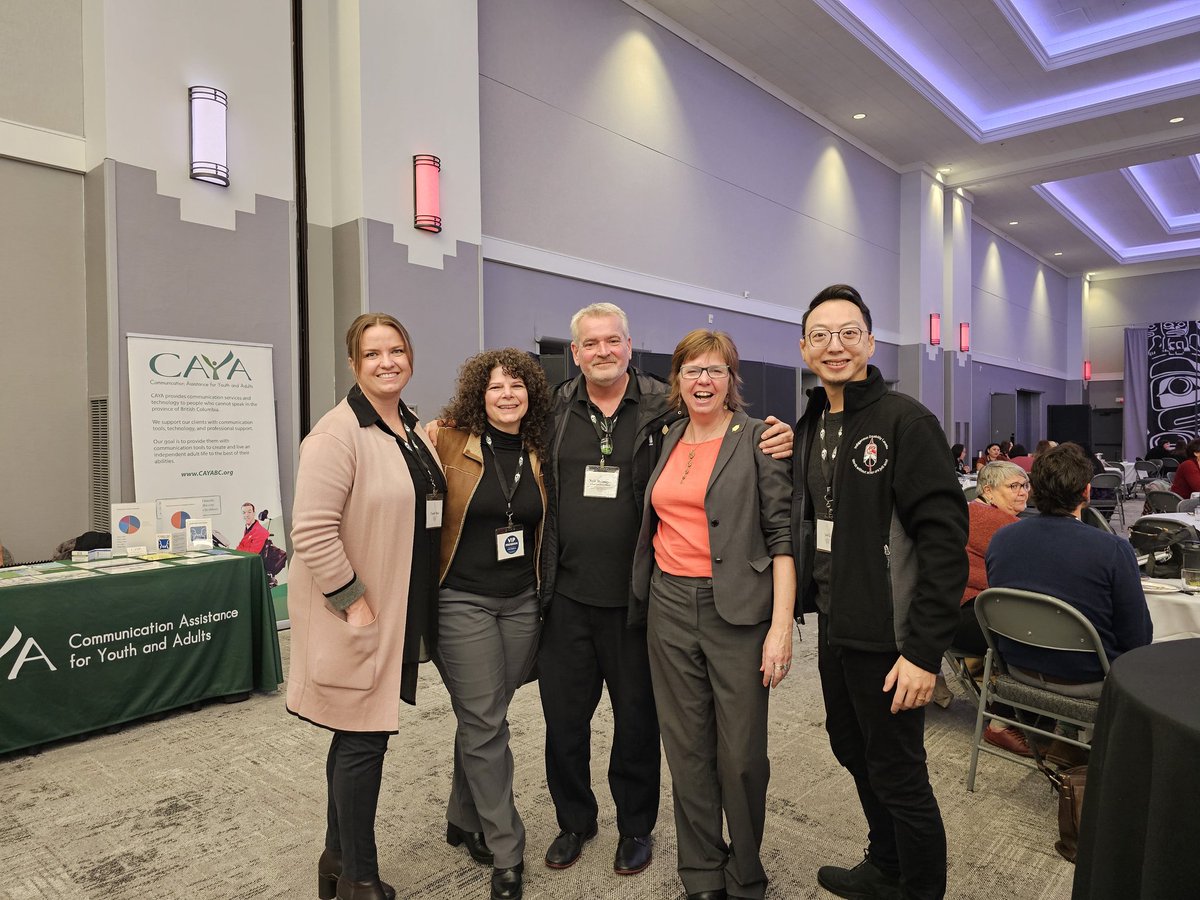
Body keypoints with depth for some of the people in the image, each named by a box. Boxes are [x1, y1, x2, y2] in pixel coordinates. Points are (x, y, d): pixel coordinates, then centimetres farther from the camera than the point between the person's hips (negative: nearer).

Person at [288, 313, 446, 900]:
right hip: (356, 615, -8)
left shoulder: (413, 431, 11)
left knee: (358, 735, 19)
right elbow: (312, 530, -22)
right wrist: (353, 601, -20)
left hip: (399, 611, 8)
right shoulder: (338, 433, -16)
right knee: (364, 740, 1)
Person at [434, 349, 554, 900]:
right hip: (463, 601, -4)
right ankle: (506, 851, 15)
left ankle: (464, 820, 35)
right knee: (485, 725, 0)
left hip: (522, 602, 4)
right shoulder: (450, 444, -8)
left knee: (483, 719, 14)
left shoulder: (539, 456, 5)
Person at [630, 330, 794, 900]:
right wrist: (643, 599, 11)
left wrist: (782, 624, -15)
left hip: (737, 610, -4)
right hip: (670, 607, 5)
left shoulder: (758, 439, -4)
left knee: (741, 754, 4)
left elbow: (782, 533, -9)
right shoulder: (667, 442, 11)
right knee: (686, 749, 12)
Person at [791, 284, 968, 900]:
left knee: (898, 775, 7)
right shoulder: (807, 427, 8)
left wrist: (924, 651, -21)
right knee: (853, 750, 22)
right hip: (832, 629, 8)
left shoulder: (905, 421, -14)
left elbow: (945, 538, -19)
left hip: (887, 640, -7)